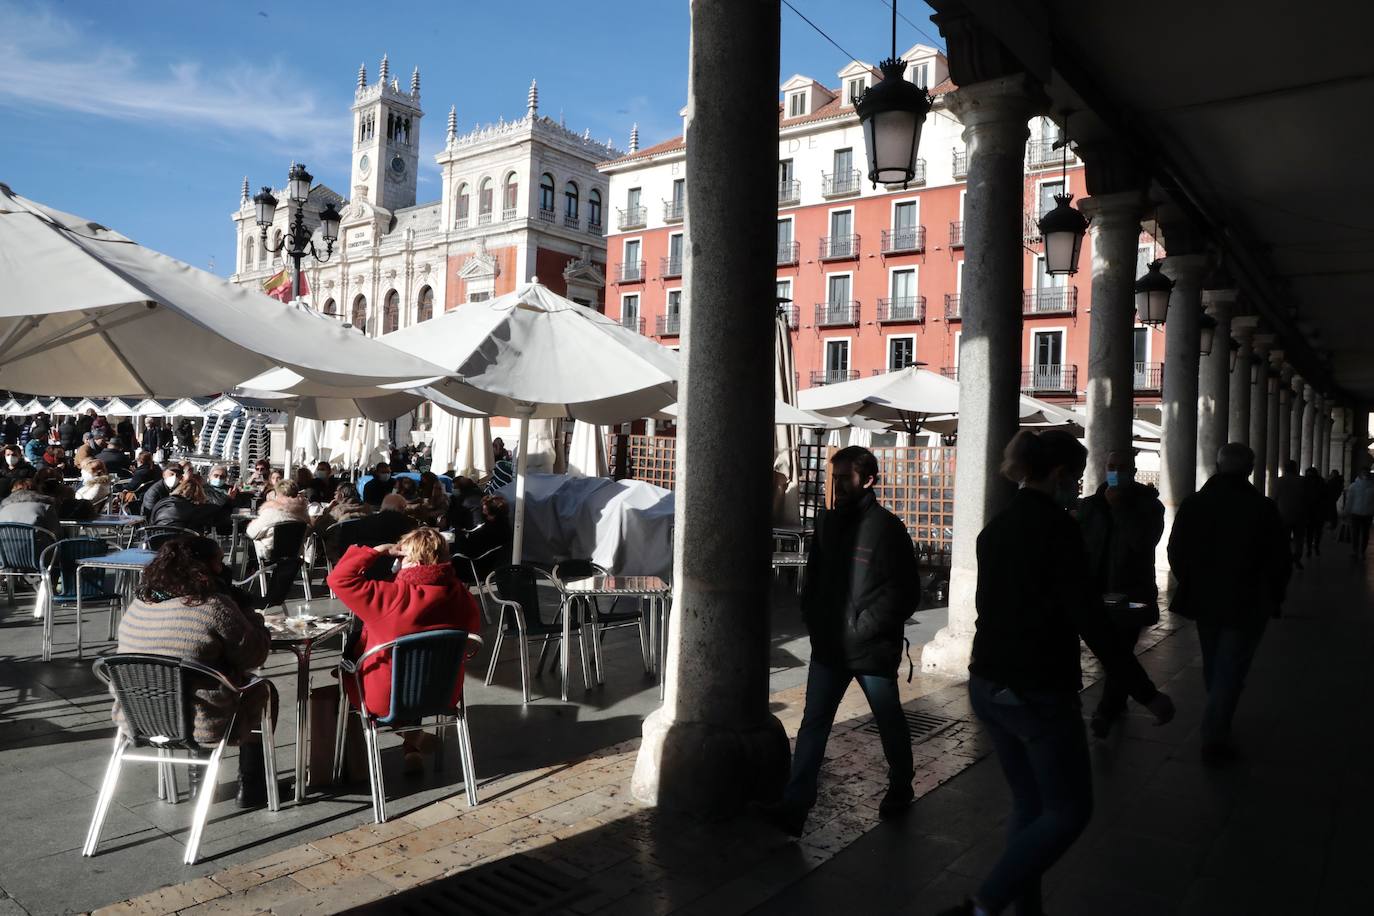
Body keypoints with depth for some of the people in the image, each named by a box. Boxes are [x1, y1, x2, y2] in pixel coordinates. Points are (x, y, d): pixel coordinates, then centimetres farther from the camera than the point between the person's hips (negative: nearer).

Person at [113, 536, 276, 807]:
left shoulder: (137, 603, 2)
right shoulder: (214, 606, -19)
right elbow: (254, 656, -11)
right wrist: (246, 614, 4)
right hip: (200, 727, -7)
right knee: (263, 691, 19)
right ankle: (250, 788, 25)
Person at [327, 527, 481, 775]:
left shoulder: (389, 596, -28)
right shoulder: (461, 596, -14)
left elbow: (339, 578, -20)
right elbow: (472, 629, 5)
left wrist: (377, 551, -14)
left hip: (386, 700, -4)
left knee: (346, 669, 28)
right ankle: (414, 742, 36)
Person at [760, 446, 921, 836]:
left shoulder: (887, 529, -13)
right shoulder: (827, 522, 5)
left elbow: (905, 593, -15)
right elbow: (813, 577, 16)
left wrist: (862, 627, -17)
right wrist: (813, 621, 4)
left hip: (872, 650, -5)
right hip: (828, 647, 5)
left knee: (890, 722, 16)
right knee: (813, 724, 1)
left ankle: (900, 788, 38)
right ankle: (795, 804, 3)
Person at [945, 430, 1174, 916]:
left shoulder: (997, 526, 7)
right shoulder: (1057, 526, -16)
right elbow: (1091, 624, -18)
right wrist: (1146, 693, -11)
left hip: (988, 685, 8)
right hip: (1037, 693, -8)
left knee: (1030, 806, 20)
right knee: (1069, 811, 8)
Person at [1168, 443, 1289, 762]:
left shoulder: (1193, 504, -7)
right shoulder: (1263, 508, -15)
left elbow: (1176, 553, 1)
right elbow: (1280, 562, -9)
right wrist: (1274, 599, 6)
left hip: (1205, 601, 4)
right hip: (1248, 604, -3)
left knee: (1213, 666, 21)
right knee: (1230, 670, 2)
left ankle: (1218, 723, 39)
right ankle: (1214, 738, 2)